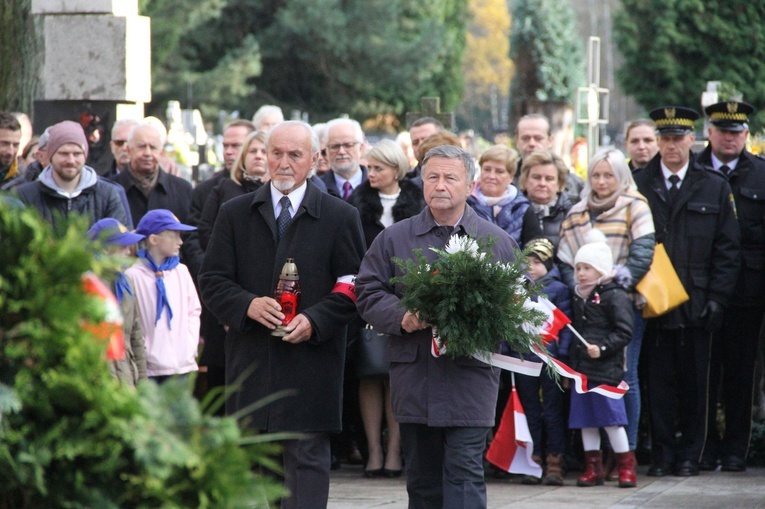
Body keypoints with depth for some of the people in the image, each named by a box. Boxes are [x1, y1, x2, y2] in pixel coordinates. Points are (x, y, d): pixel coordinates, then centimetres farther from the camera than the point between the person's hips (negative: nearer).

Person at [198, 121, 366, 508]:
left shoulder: (340, 217, 5)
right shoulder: (235, 214, 10)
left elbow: (352, 286, 2)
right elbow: (212, 281, 6)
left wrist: (315, 320, -14)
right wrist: (247, 305, -13)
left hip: (311, 357, -3)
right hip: (250, 361, 3)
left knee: (308, 458, -5)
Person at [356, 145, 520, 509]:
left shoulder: (497, 242, 8)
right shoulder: (393, 239, 10)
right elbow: (368, 293, 6)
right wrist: (401, 317, -13)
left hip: (470, 377, -2)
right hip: (413, 379, 2)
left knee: (464, 474, -9)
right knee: (422, 479, 9)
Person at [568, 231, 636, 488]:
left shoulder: (615, 296, -7)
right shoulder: (579, 297, 16)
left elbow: (624, 332, -12)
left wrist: (603, 348, -22)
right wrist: (571, 368, 19)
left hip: (606, 369, -7)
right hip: (581, 368, 7)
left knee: (610, 418, -6)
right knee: (585, 419, 7)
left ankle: (626, 466, 4)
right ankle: (593, 467, 14)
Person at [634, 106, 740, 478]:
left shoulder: (714, 188, 7)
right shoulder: (637, 186, 6)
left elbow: (727, 249, 5)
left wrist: (717, 298, -3)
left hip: (696, 305, 0)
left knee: (693, 381, 5)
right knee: (659, 380, 1)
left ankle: (689, 454, 13)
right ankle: (662, 453, 8)